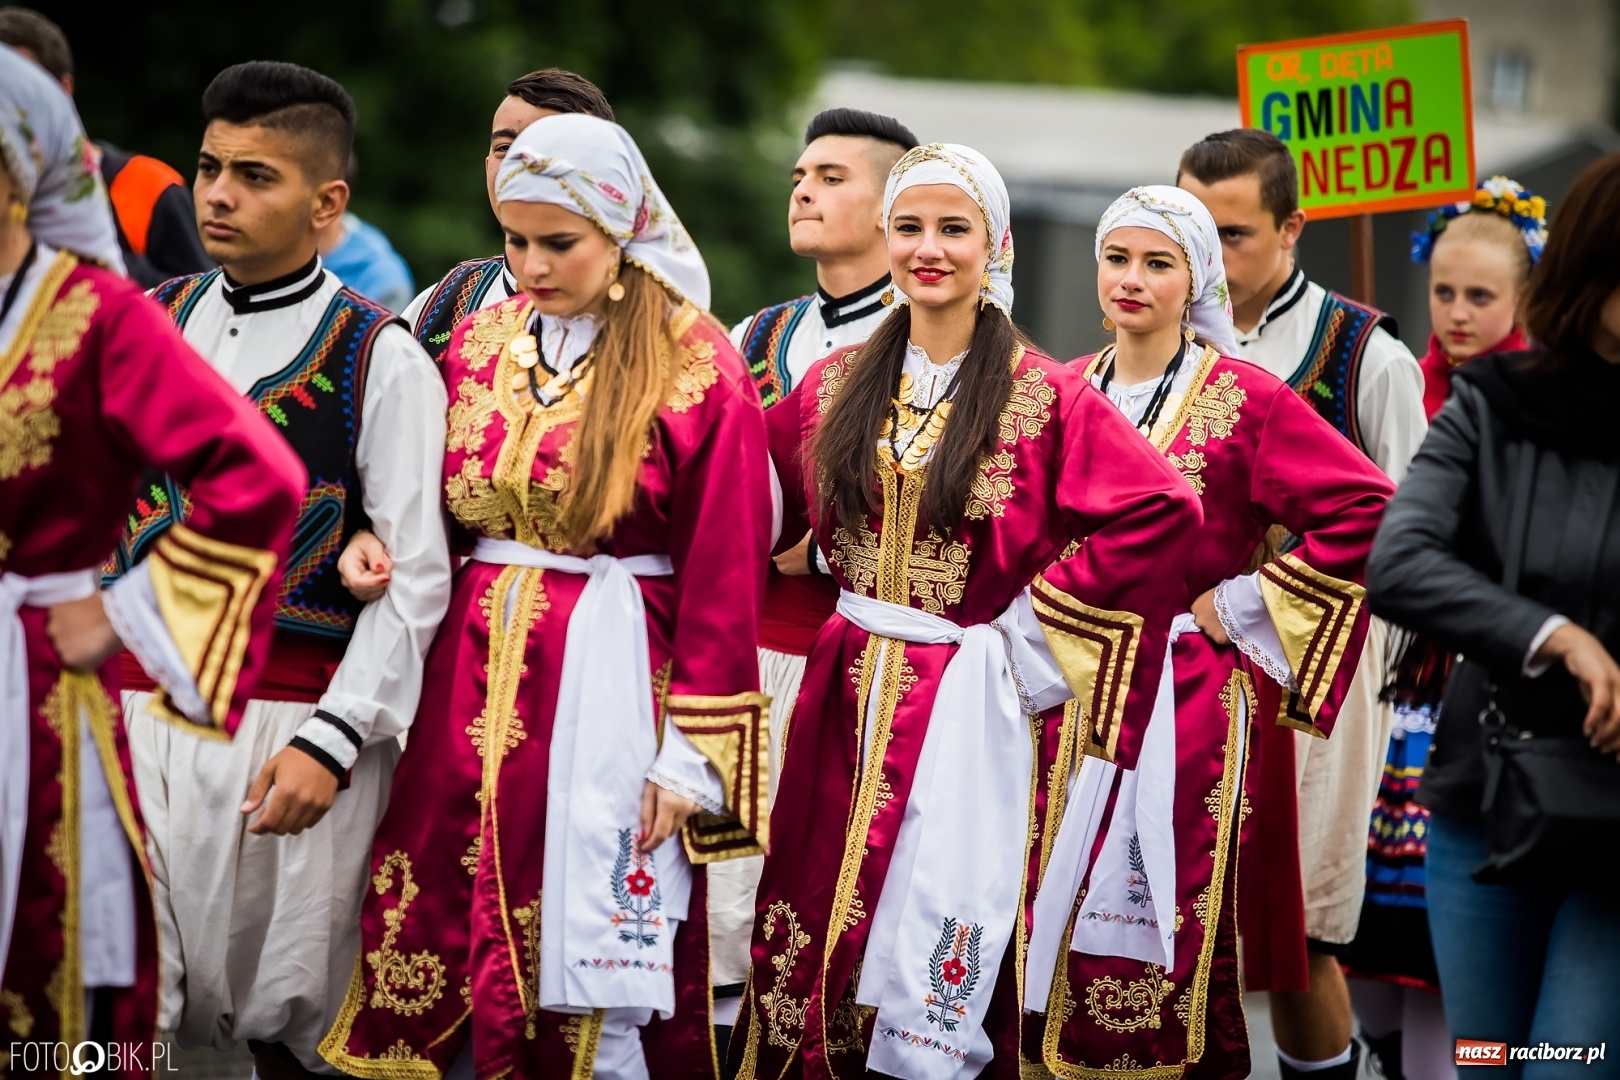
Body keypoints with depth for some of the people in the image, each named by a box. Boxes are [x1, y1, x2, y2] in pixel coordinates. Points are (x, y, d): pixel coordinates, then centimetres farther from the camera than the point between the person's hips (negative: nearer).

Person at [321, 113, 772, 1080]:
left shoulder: (698, 371, -5)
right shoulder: (477, 347, 10)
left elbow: (722, 576, -6)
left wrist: (692, 757, -9)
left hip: (609, 682, -5)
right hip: (471, 673, 5)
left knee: (593, 962, -4)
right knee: (445, 952, 3)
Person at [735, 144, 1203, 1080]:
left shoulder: (1044, 398, -5)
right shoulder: (835, 389, 8)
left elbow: (1163, 515, -13)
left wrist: (1032, 638, -11)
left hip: (970, 714, -4)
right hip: (846, 701, 4)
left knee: (934, 985, -7)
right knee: (814, 959, 5)